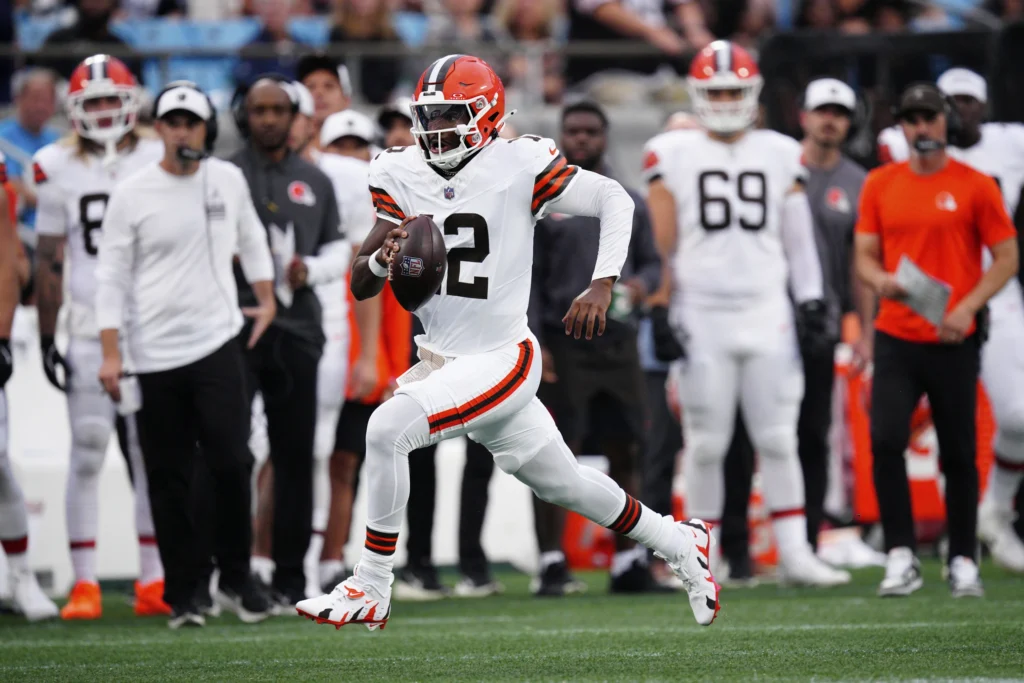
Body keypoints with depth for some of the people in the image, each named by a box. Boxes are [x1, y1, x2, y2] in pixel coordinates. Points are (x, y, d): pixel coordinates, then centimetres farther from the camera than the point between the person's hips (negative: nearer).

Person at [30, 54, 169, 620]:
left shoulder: (159, 163, 3)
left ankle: (154, 579, 5)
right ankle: (84, 584, 0)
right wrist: (46, 339, 5)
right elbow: (49, 262, 7)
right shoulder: (58, 170, 3)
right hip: (88, 333, 0)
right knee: (87, 452, -4)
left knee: (152, 453, 1)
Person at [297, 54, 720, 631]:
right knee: (565, 484, 18)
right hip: (441, 361, 6)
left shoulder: (517, 168, -14)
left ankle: (371, 592, -12)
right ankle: (681, 545, 40)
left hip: (500, 361, -6)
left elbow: (615, 199, -7)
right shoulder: (404, 177, 2)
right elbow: (360, 288, 2)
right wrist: (381, 259, -22)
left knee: (387, 430, -23)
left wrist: (602, 286, -18)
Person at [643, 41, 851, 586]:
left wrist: (810, 296, 4)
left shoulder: (780, 155, 10)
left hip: (767, 312, 2)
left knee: (779, 440, 0)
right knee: (706, 444, 0)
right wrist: (662, 308, -2)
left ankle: (794, 555, 2)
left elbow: (798, 236, 14)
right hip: (702, 314, -2)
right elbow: (662, 242, 4)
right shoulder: (672, 156, 3)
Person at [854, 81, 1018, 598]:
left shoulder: (975, 186, -1)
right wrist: (880, 280, -12)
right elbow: (865, 256, 11)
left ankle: (963, 562, 16)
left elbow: (1006, 258, 0)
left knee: (959, 454, 4)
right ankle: (900, 559, -9)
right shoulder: (880, 185, 8)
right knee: (885, 439, -14)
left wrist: (968, 306, -13)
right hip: (896, 337, 2)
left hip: (953, 342, -2)